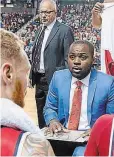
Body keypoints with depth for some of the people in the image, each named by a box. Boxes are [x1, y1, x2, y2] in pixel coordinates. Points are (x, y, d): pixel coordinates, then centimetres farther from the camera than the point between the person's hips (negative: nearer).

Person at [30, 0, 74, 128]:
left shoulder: (65, 30, -10)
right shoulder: (41, 30, 14)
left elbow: (68, 59, -13)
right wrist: (32, 75, 13)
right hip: (39, 79, 8)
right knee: (41, 114, 17)